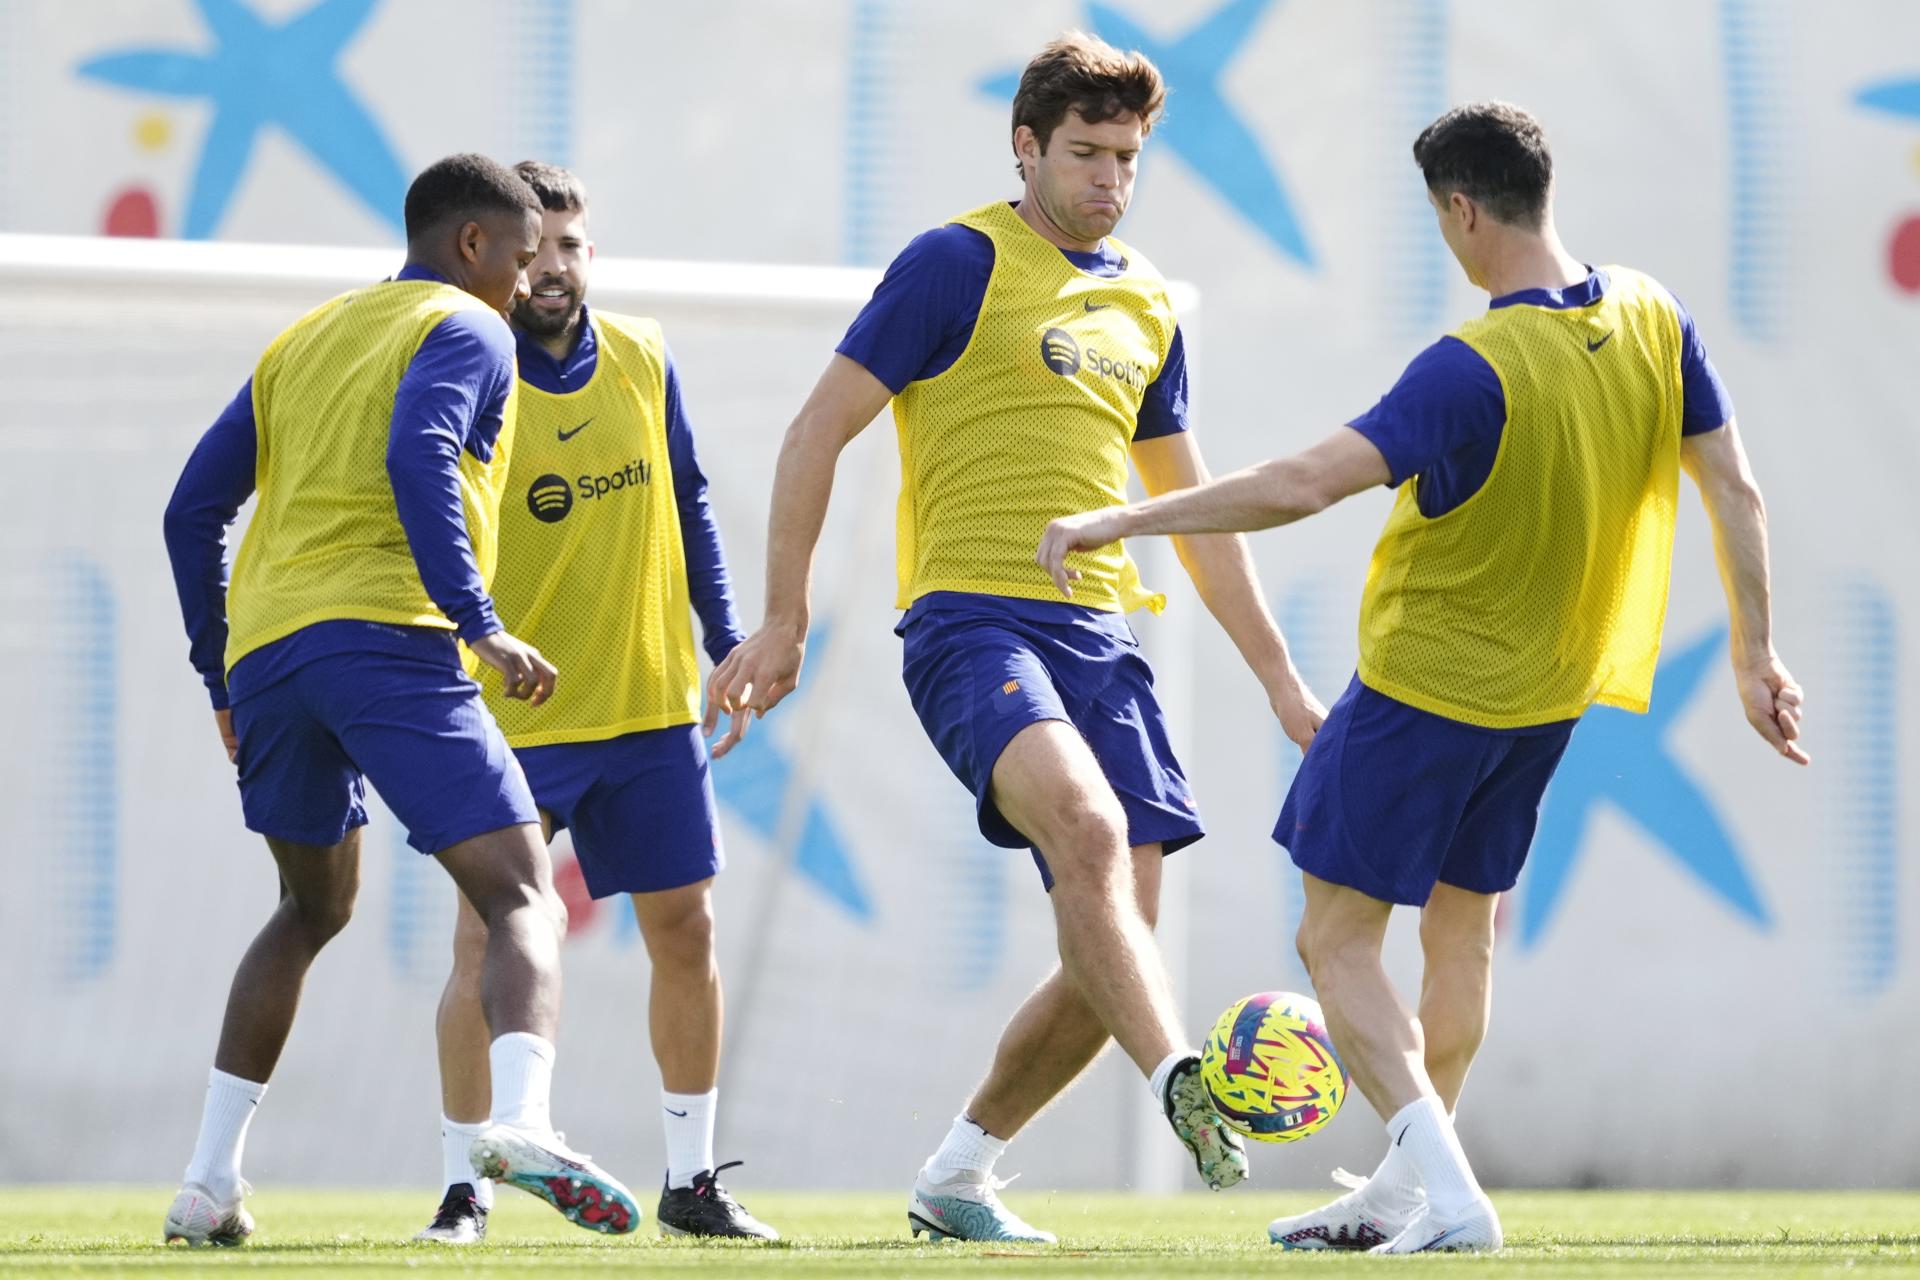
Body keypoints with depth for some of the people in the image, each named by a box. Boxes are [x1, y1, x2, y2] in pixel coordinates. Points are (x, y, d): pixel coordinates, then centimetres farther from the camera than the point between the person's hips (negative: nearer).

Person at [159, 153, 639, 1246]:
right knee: (523, 898, -11)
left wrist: (221, 679, 29)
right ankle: (524, 1122, -40)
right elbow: (419, 459, -14)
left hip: (261, 652, 7)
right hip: (384, 633, -7)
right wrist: (479, 624, -18)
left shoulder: (301, 342, 27)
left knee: (314, 905, 27)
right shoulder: (466, 333, 6)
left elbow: (194, 509, 24)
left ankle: (210, 1183, 19)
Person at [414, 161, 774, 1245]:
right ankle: (465, 1187, 2)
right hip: (515, 714, -5)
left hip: (652, 705, 5)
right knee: (488, 941, -10)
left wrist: (727, 640, 10)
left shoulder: (642, 360, 3)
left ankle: (692, 1180, 16)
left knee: (686, 930, 5)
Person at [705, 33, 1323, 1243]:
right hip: (972, 618, -7)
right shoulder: (961, 263, -1)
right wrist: (786, 619, -5)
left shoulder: (1146, 304, 18)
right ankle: (1182, 1084, -49)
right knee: (1087, 826, -33)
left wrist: (1281, 677, 24)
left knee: (1115, 934, -2)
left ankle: (957, 1176, 13)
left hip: (1099, 632, 7)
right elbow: (821, 428, -1)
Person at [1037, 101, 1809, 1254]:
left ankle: (1448, 1194, -14)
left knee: (1338, 940, 1)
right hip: (1551, 694, 8)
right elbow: (1734, 489, 0)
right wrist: (1756, 653, 11)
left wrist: (1124, 520, -28)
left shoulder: (1474, 371, -28)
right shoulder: (1651, 321, -7)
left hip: (1424, 685, -7)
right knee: (1463, 927, 22)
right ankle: (1407, 1192, 32)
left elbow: (1307, 484, -34)